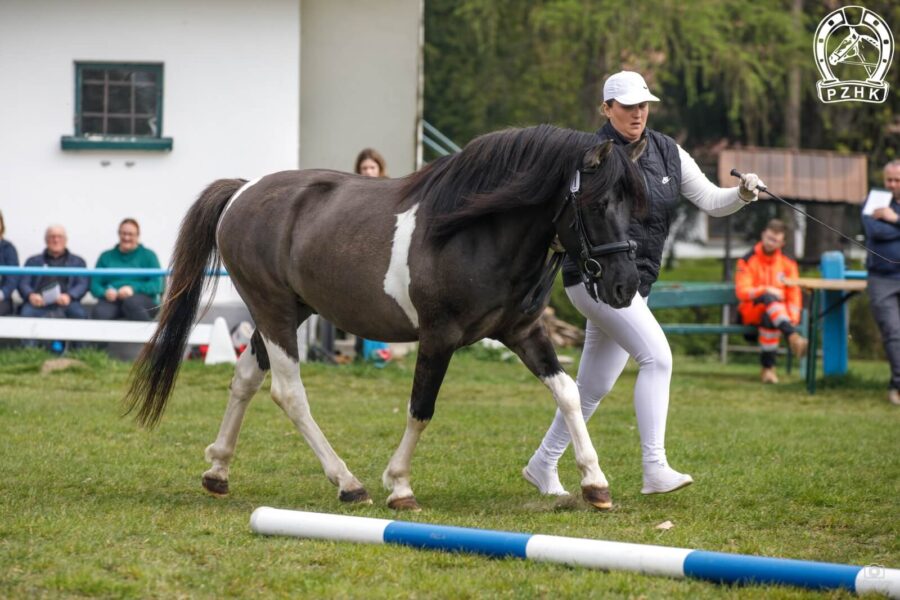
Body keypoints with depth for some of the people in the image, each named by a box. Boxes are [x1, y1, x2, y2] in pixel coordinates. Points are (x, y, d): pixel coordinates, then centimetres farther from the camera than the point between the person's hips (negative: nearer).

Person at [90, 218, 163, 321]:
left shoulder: (148, 255, 14)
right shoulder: (106, 257, 21)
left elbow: (157, 285, 1)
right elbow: (95, 285, 12)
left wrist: (134, 289, -15)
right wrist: (105, 293, -11)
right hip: (111, 299, 1)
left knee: (131, 302, -39)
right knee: (100, 313, -35)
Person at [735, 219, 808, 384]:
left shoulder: (787, 263, 10)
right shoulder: (748, 261, 2)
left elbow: (794, 294, 5)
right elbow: (742, 291, -7)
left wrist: (793, 318, -12)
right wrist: (766, 291, -22)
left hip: (778, 311, 2)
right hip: (750, 311, -2)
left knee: (769, 320, -36)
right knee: (768, 297, -36)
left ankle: (768, 368, -32)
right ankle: (792, 336, -57)